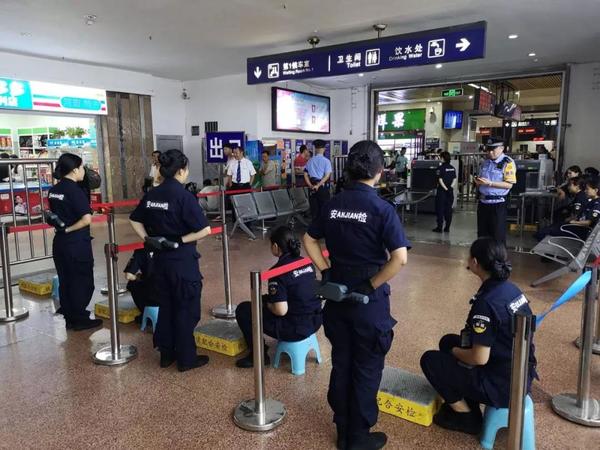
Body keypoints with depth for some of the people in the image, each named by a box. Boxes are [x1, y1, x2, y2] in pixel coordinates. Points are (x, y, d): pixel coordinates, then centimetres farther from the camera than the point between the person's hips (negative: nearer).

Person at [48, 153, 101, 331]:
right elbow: (87, 219, -26)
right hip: (77, 244, -8)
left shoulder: (54, 190, 7)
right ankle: (80, 319, 14)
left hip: (60, 242, 8)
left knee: (65, 281, 15)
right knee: (82, 282, 5)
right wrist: (68, 229, -14)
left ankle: (69, 318, 25)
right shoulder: (75, 190, -17)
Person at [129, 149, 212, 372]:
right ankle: (186, 359, 20)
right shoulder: (183, 196, -17)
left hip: (160, 259, 7)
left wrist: (148, 240, 8)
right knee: (186, 310, 8)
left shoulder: (152, 194, 2)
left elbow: (135, 220, 14)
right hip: (183, 261, -6)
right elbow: (205, 229, -22)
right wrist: (181, 240, -12)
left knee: (166, 306, 20)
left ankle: (166, 353, 31)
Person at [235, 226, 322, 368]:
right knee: (269, 299, 29)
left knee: (243, 310, 5)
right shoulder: (306, 262, 4)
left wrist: (267, 305, 0)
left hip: (295, 329, -8)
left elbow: (281, 311, -22)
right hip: (315, 321, 8)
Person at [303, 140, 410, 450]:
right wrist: (373, 285, -13)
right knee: (366, 370, 11)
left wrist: (326, 271, 7)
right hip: (369, 300, -5)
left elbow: (309, 241, 10)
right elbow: (400, 258, -24)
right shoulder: (382, 208, -15)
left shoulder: (333, 204, 0)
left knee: (341, 364, 17)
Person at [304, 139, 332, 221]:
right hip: (323, 186, -3)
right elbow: (327, 175, -15)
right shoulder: (326, 161, -6)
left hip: (312, 187, 4)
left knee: (314, 207, 9)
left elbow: (306, 175, 2)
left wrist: (311, 186, -5)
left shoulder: (310, 161, 6)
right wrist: (318, 185, -16)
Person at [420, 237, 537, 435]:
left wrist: (456, 351, -3)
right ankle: (460, 403, 21)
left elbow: (479, 358, -24)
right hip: (522, 375, 9)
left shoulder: (487, 302, -26)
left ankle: (467, 418, 9)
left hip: (503, 386, -9)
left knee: (430, 360, 0)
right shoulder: (511, 289, 2)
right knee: (448, 341, 18)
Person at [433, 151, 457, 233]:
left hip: (442, 191, -5)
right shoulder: (453, 168, 6)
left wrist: (445, 188, -11)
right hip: (450, 192, 5)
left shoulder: (441, 168, -11)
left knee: (440, 209, 1)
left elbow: (440, 180, -15)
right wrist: (450, 187, -3)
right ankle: (447, 227, 14)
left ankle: (439, 227, 2)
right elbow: (454, 180, 3)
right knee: (448, 209, 10)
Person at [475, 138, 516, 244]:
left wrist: (490, 183, -23)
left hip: (497, 204, -7)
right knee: (482, 234, 15)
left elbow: (509, 184, -17)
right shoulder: (486, 162, 11)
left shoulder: (508, 163, -10)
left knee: (498, 235, 2)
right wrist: (478, 182, -1)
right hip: (483, 202, 7)